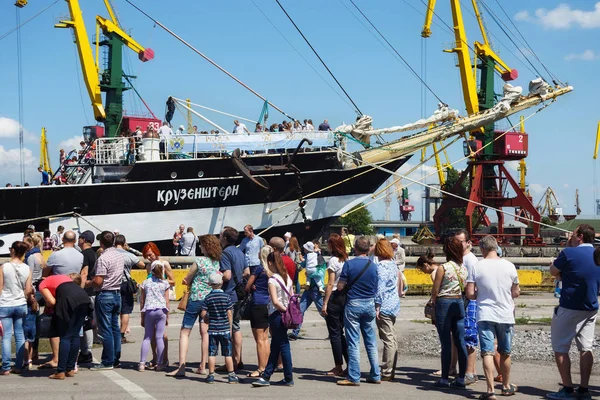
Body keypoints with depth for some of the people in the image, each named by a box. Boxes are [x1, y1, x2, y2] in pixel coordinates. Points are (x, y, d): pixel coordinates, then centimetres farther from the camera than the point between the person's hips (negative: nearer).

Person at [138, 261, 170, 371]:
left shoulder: (145, 282, 10)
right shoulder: (165, 284, 6)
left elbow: (142, 301, 10)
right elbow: (167, 301, 5)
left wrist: (142, 317, 16)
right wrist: (167, 316, 13)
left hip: (148, 310, 1)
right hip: (161, 310, -1)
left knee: (147, 337, 7)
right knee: (159, 337, 0)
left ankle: (142, 363, -2)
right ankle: (159, 364, -1)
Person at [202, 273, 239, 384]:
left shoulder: (208, 298, -2)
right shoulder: (226, 297, -4)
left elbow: (203, 314, -5)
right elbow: (229, 314, -4)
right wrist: (230, 328, 5)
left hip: (212, 329, 1)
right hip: (225, 329, -1)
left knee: (212, 353, 5)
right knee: (228, 353, 5)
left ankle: (211, 375, 6)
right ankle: (231, 375, 7)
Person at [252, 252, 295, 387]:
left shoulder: (272, 280, -14)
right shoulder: (288, 278, 8)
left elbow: (275, 302, -21)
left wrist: (285, 310, -10)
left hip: (276, 314, -7)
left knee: (283, 346, -1)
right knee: (274, 347, 12)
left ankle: (289, 379, 4)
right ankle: (266, 376, 17)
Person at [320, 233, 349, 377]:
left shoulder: (333, 260, -12)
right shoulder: (346, 259, 8)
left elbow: (330, 284, -14)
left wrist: (325, 303, -12)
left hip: (334, 296, -7)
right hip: (346, 296, 7)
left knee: (334, 333, 0)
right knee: (341, 332, 15)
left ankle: (338, 367, 3)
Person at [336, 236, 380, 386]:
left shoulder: (349, 264, -11)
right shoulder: (373, 266, 0)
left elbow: (340, 287, -8)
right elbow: (376, 289, 7)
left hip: (353, 305, -4)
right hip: (370, 305, 4)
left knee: (353, 343, 0)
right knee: (371, 343, 12)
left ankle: (354, 378, 0)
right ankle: (375, 375, 15)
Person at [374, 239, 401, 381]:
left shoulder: (381, 266, -14)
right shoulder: (393, 263, 11)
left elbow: (380, 287, -18)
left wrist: (377, 306, -15)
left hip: (385, 306, -9)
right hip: (394, 305, 9)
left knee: (388, 340, -6)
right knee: (392, 339, 13)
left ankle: (387, 373, -2)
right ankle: (391, 371, 19)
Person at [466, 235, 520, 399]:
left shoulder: (477, 266, -7)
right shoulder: (509, 266, -3)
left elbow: (470, 293, -8)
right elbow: (516, 293, 4)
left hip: (485, 315, -2)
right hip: (506, 315, 2)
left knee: (487, 353, -3)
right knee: (505, 353, 16)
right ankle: (506, 386, 31)